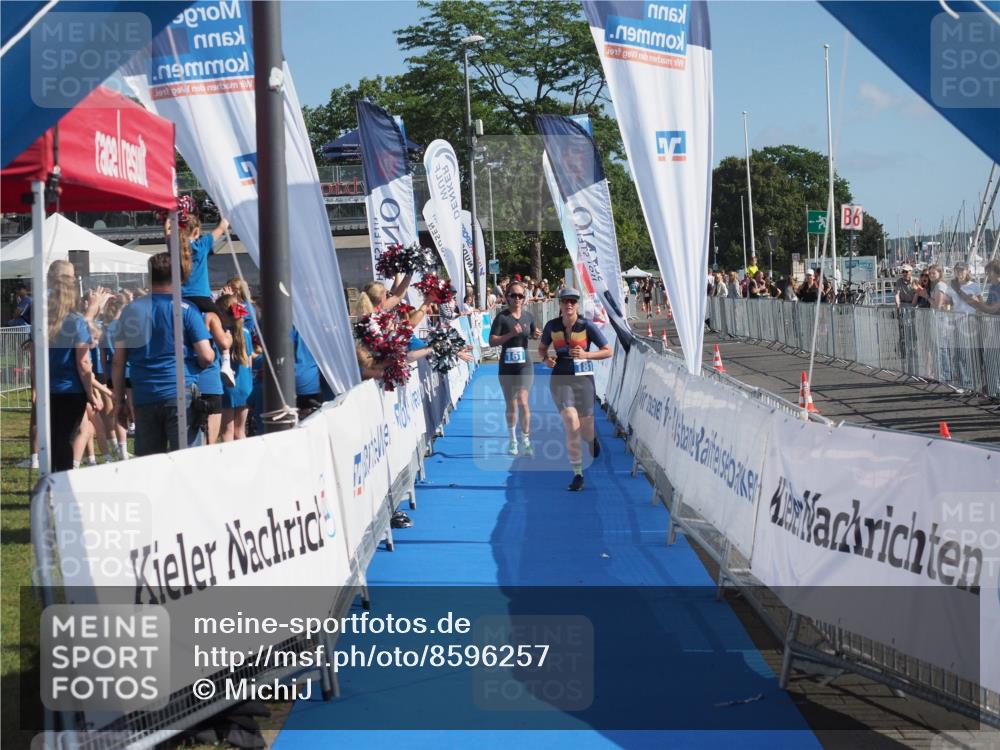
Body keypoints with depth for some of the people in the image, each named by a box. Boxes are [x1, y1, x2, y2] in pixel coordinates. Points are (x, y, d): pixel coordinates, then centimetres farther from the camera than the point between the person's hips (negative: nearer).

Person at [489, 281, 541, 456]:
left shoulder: (528, 316, 3)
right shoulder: (502, 317, -5)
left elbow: (533, 333, 19)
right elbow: (492, 341, -11)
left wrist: (536, 335, -4)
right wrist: (511, 334, -22)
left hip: (525, 365, 0)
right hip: (507, 366, 0)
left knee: (522, 401, -14)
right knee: (511, 405, 10)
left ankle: (526, 440, -4)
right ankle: (513, 441, 24)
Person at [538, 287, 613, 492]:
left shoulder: (587, 326, -7)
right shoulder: (552, 326, 0)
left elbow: (608, 351, -3)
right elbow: (542, 348, 16)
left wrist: (586, 354, -18)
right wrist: (546, 358, -6)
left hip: (583, 379, 0)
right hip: (561, 379, 0)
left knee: (586, 429, 7)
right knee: (572, 424, -19)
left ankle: (592, 438, 49)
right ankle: (578, 474, -10)